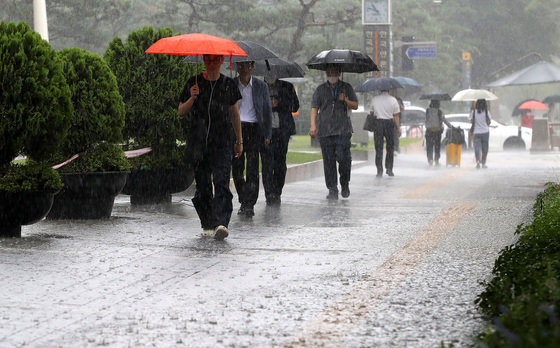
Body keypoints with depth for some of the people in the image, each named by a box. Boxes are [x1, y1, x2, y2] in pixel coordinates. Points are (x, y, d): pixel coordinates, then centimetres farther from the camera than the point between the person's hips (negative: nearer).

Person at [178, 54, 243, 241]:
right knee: (203, 185, 4)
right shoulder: (194, 83, 5)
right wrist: (192, 98, -12)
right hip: (198, 141, 1)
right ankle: (207, 224, 17)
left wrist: (239, 140, 19)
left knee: (222, 182, -15)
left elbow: (234, 113, 18)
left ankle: (221, 223, -26)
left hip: (223, 141, -1)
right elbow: (181, 112, 7)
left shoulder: (228, 84, 8)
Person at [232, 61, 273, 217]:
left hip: (254, 129, -1)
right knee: (236, 168, -1)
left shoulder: (261, 86, 6)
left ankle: (250, 204, -7)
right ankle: (243, 201, 14)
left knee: (252, 168, -9)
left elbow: (267, 111, 9)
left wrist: (268, 135, 3)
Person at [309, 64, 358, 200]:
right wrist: (313, 125, -6)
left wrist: (345, 100, -7)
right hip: (325, 130, 1)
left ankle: (345, 184, 9)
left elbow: (355, 106, 13)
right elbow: (314, 108, 7)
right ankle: (332, 190, 2)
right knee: (328, 160, -3)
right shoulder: (320, 89, 12)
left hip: (343, 129, -1)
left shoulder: (347, 88, 13)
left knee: (343, 157, -15)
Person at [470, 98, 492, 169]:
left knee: (477, 147, -1)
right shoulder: (486, 112, -6)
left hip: (476, 132, 0)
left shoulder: (474, 112, -3)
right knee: (484, 148, 11)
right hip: (485, 132, 0)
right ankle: (483, 163, 17)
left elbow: (471, 121, 3)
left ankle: (478, 161, -23)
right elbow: (489, 122, -2)